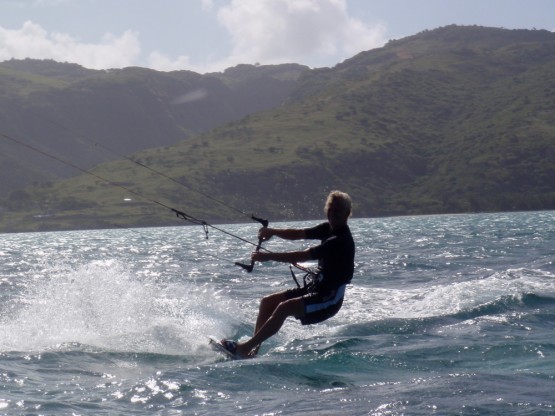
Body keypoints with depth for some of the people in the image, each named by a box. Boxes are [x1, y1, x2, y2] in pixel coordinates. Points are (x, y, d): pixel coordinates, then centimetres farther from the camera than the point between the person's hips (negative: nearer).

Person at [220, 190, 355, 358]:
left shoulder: (341, 240, -21)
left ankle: (246, 348, -25)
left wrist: (269, 257, -24)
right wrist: (273, 231, -10)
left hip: (329, 299, -10)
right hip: (316, 287, 10)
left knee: (284, 307, -27)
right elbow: (299, 234, 7)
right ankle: (254, 349, 3)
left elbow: (304, 256, -25)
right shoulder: (329, 229, 7)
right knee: (268, 302, 6)